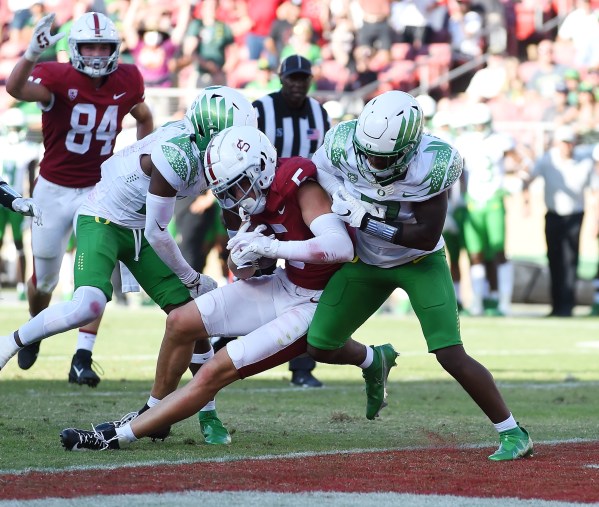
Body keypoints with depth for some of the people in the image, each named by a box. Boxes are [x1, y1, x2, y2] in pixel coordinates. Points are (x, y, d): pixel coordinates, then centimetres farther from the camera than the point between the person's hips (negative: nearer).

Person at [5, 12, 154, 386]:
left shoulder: (126, 82, -6)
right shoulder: (57, 78, -19)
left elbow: (144, 118, 17)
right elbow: (16, 89, -41)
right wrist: (32, 55, -60)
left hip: (98, 190, 1)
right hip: (54, 190, -1)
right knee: (45, 280, 12)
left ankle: (82, 360, -13)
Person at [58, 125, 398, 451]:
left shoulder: (301, 187, -26)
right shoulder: (259, 197, -1)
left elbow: (342, 248, -41)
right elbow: (244, 273, 7)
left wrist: (271, 247, -37)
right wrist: (242, 257, -17)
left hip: (315, 305, -9)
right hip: (285, 286, 9)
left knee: (216, 373, -13)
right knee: (181, 323, 4)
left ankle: (117, 437, -9)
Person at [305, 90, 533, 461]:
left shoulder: (430, 167, -32)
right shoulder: (344, 142, -24)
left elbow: (427, 236, -29)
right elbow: (319, 170, 1)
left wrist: (366, 222, -33)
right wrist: (339, 194, -19)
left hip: (420, 262, -4)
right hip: (366, 262, 4)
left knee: (452, 357, -16)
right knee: (320, 346, 5)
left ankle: (513, 433, -1)